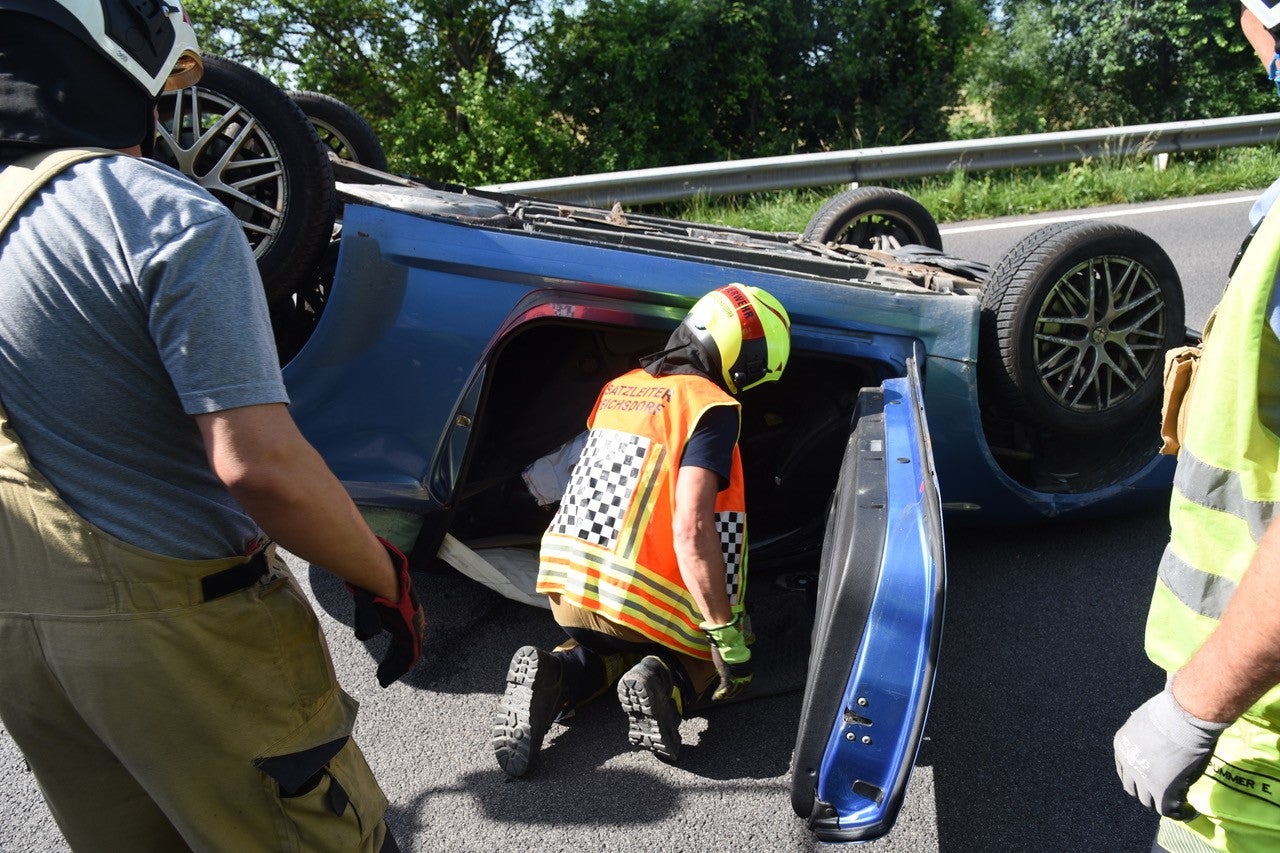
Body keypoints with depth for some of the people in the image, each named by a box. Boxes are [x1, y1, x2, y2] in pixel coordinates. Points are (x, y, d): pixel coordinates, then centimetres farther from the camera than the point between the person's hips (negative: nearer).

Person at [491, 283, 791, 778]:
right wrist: (727, 636, -16)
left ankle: (553, 676, 2)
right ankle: (666, 687, -10)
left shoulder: (621, 387, 11)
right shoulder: (711, 407, -12)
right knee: (724, 670, 22)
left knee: (613, 650, 34)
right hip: (639, 597, -5)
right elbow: (691, 531, -21)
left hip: (565, 578, 6)